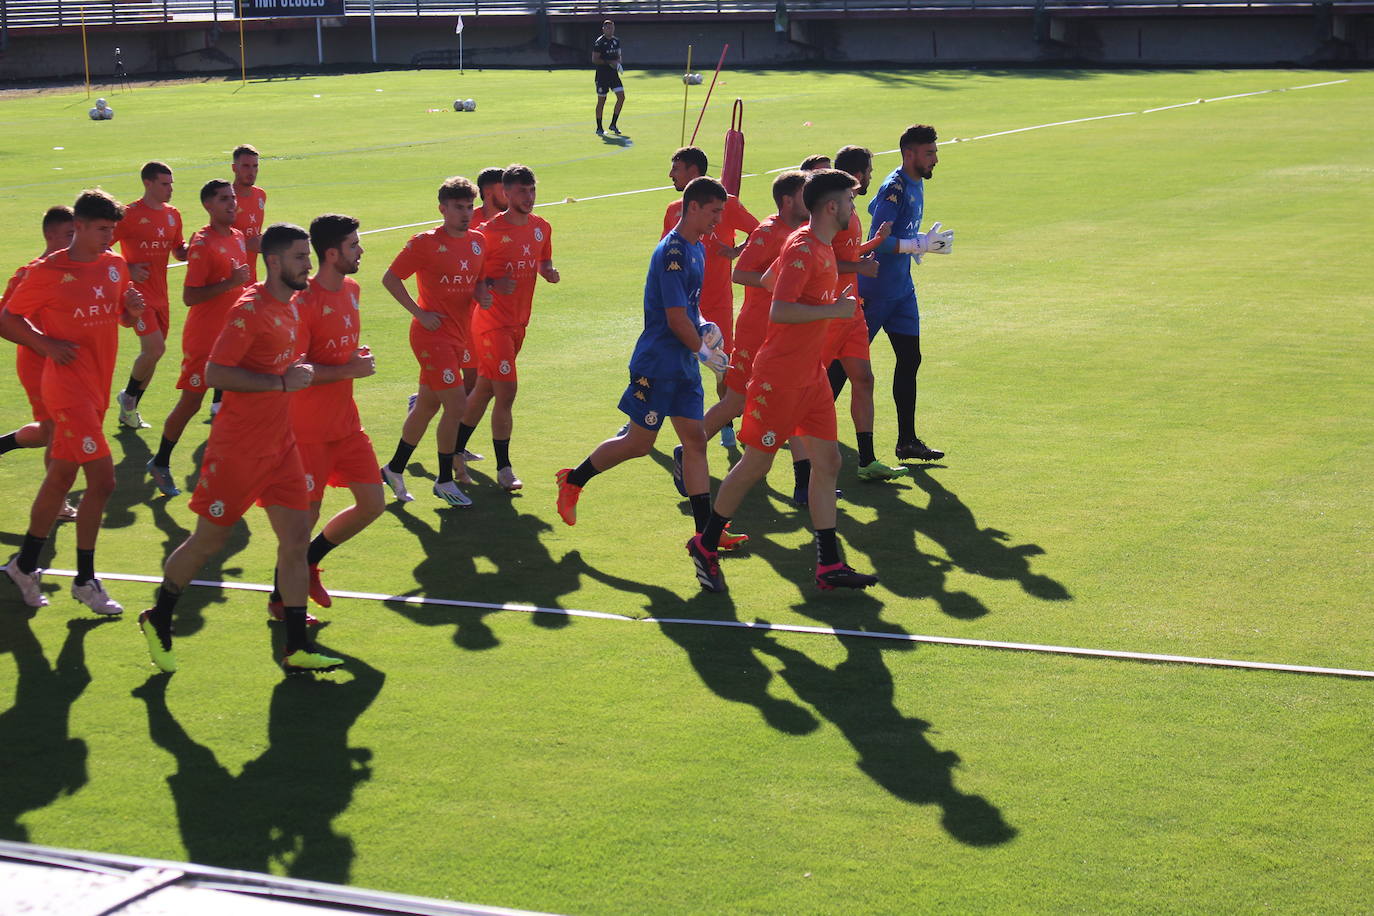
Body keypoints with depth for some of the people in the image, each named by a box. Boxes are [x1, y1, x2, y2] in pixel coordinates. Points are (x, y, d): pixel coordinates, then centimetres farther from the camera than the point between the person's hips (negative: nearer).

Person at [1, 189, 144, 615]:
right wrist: (48, 344, -15)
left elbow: (122, 314, 19)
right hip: (69, 387, -7)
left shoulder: (115, 265, 8)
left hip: (97, 388, 7)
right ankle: (85, 581, 0)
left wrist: (134, 308, -3)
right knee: (102, 480, -12)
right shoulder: (49, 272, -10)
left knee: (62, 475, 16)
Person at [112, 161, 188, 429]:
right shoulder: (130, 214, -11)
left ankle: (129, 411, 24)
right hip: (138, 293, -7)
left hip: (159, 294, 7)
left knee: (152, 352, 10)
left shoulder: (173, 214, 10)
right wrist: (127, 269, -16)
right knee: (155, 348, -17)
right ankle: (128, 396, 7)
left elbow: (178, 252, 19)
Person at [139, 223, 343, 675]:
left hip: (280, 444, 8)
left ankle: (297, 648, 8)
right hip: (238, 448, -8)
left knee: (297, 538, 2)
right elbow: (215, 372, -23)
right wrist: (281, 382, -23)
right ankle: (158, 621, 26)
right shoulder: (250, 310, -17)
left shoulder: (290, 306, 10)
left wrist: (301, 371, 6)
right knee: (208, 540, 4)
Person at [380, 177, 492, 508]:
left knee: (427, 405, 16)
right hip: (433, 333, -7)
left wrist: (482, 294, -1)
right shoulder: (425, 242, -11)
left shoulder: (478, 241, 8)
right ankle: (445, 481, 2)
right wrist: (419, 313, -13)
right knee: (456, 404, -12)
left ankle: (394, 469, 31)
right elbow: (390, 279, -8)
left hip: (460, 334, 7)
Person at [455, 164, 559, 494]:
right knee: (506, 392, -10)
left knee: (484, 390, 15)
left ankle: (455, 453, 29)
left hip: (518, 322, 7)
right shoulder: (490, 231, -13)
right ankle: (503, 469, -1)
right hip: (493, 321, -7)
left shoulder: (542, 228, 7)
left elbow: (543, 263, 21)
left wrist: (549, 272, -2)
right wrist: (492, 283, -25)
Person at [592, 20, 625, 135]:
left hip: (614, 74, 6)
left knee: (621, 97, -3)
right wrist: (609, 62, -21)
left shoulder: (616, 41, 10)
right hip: (602, 75, -6)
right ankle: (599, 128, 11)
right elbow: (594, 59, -14)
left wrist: (619, 62, 1)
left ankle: (613, 124, 9)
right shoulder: (599, 42, -11)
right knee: (601, 101, 0)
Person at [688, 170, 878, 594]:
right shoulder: (802, 248, -18)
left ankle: (829, 566, 6)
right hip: (779, 378, -9)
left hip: (811, 375, 9)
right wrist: (833, 310, -21)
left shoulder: (821, 246, 11)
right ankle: (705, 546, 17)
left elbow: (769, 279, 24)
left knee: (827, 460, 4)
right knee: (756, 464, 0)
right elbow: (779, 310, -26)